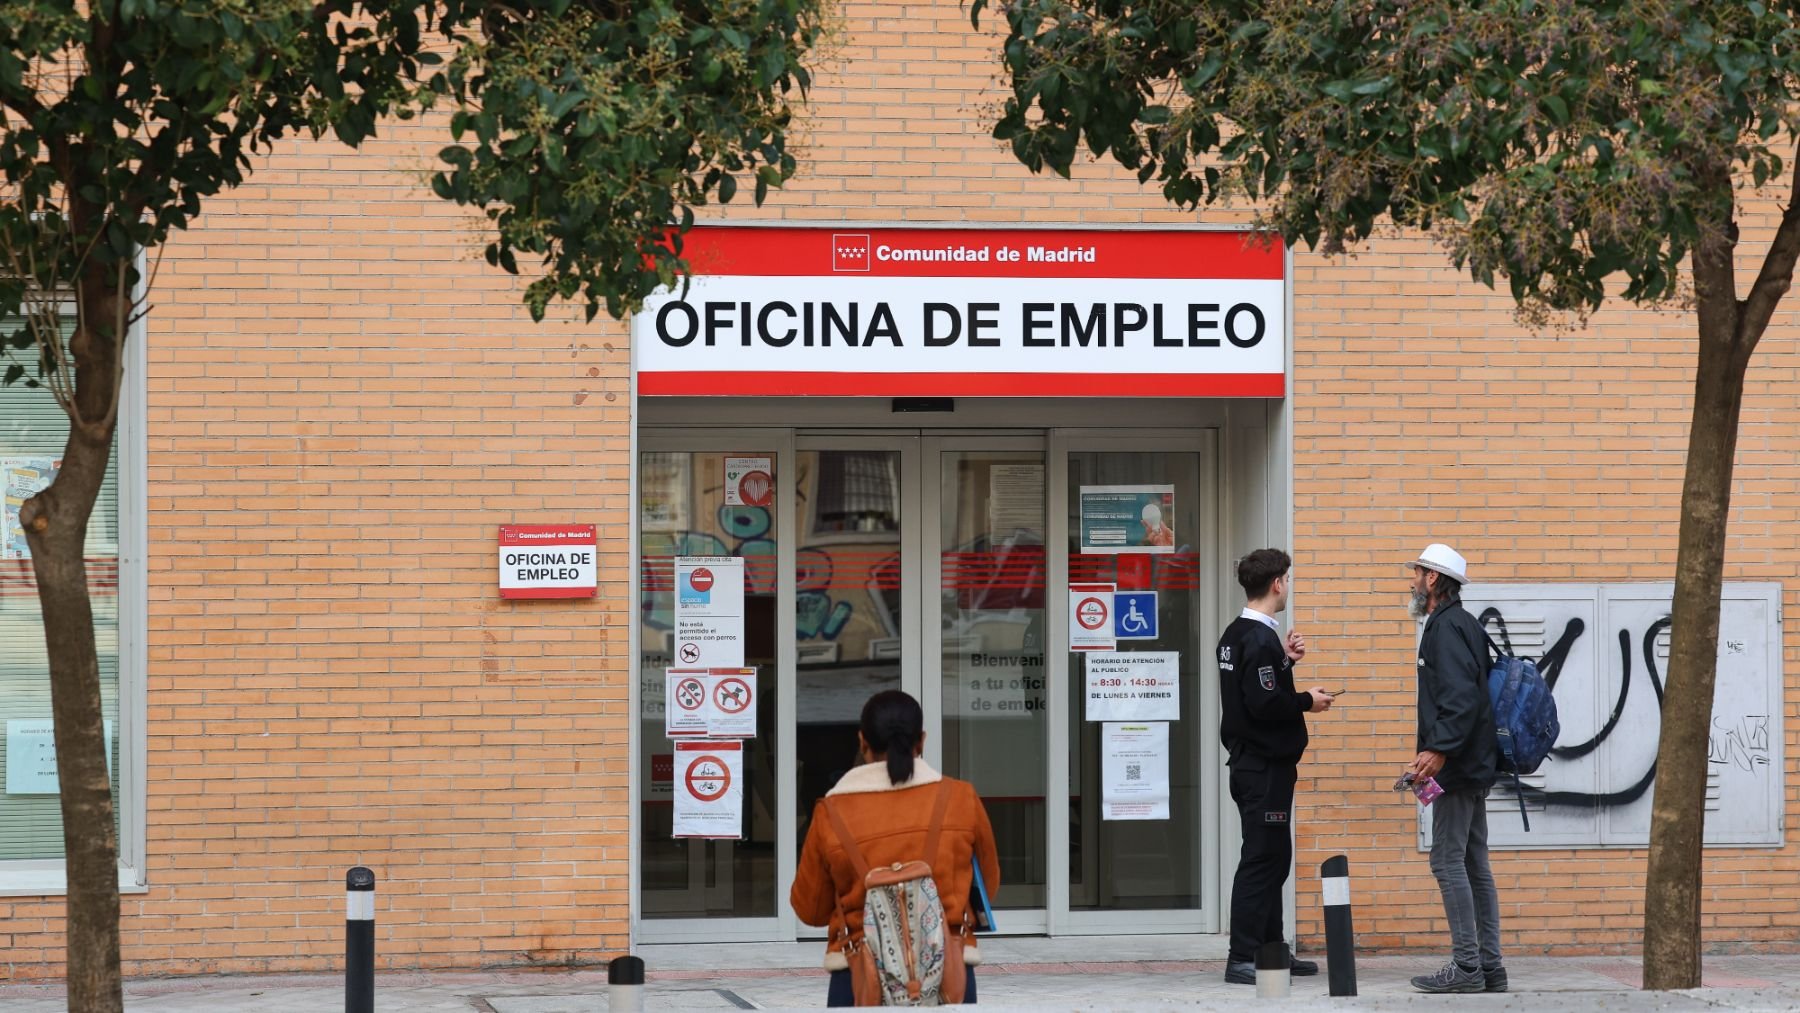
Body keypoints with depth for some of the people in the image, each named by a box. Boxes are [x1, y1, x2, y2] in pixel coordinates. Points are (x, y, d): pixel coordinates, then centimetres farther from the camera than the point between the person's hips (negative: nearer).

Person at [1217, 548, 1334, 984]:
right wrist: (1307, 701, -10)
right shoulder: (1260, 640, -18)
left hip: (1250, 763, 10)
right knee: (1262, 859, -8)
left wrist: (1283, 659, 9)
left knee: (1273, 858, 15)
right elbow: (1263, 703, -24)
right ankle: (1242, 959, -7)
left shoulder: (1236, 634, 12)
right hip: (1265, 766, -10)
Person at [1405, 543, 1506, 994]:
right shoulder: (1463, 624, 18)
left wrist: (1439, 750, -28)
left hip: (1457, 767, -10)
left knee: (1448, 862, -9)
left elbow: (1461, 696, -23)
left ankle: (1466, 966, -10)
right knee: (1474, 864, 10)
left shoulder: (1447, 626, -12)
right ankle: (1488, 966, 11)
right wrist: (1430, 752, 21)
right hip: (1473, 766, 10)